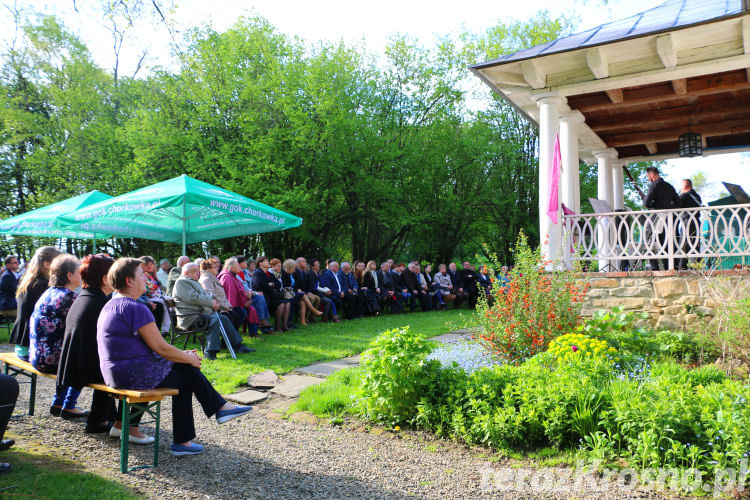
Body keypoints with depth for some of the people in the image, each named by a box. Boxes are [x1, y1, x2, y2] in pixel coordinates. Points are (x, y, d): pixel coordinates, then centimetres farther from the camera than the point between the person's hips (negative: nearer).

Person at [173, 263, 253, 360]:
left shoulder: (195, 282, 26)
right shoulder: (181, 282, -7)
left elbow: (205, 296, 27)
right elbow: (192, 298, -20)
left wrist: (213, 302, 4)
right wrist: (211, 302, -14)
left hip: (202, 313, 10)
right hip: (190, 317, -10)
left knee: (224, 318, 4)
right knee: (215, 320, -29)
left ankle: (237, 345, 8)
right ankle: (210, 351, -30)